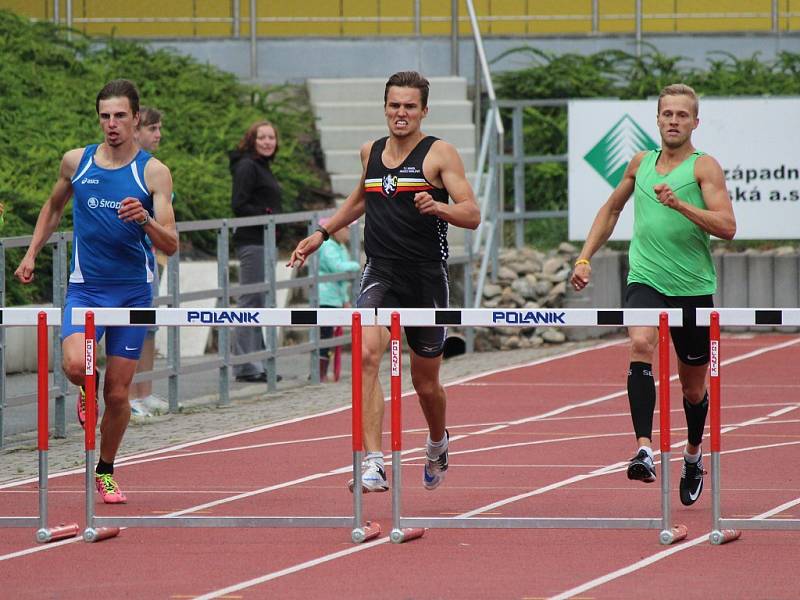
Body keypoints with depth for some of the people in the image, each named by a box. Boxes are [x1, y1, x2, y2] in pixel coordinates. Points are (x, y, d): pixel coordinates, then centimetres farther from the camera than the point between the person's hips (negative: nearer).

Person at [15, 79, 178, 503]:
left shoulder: (153, 173, -5)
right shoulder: (76, 162, 2)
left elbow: (170, 245, -9)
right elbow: (54, 206, 22)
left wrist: (145, 219, -28)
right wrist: (31, 254, 15)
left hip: (133, 291, 0)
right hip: (85, 288, 0)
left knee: (117, 393, 3)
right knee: (76, 364, -26)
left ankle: (105, 471, 24)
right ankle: (87, 389, 11)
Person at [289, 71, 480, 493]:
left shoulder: (439, 154, -4)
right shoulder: (371, 153, 11)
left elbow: (472, 215, -10)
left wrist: (437, 207, -29)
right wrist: (322, 234, 28)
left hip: (426, 278, -2)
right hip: (380, 273, 3)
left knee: (426, 383, 10)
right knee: (367, 353, -24)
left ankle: (438, 443, 45)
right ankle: (373, 465, -29)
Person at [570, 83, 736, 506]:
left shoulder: (703, 167, -3)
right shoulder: (641, 163, 10)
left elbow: (727, 227, -15)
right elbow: (611, 209, 27)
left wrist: (680, 204, -26)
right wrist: (585, 257, 19)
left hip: (694, 288, -1)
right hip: (646, 281, 1)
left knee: (693, 387, 11)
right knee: (641, 345, -29)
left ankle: (693, 455, 39)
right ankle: (644, 449, -39)